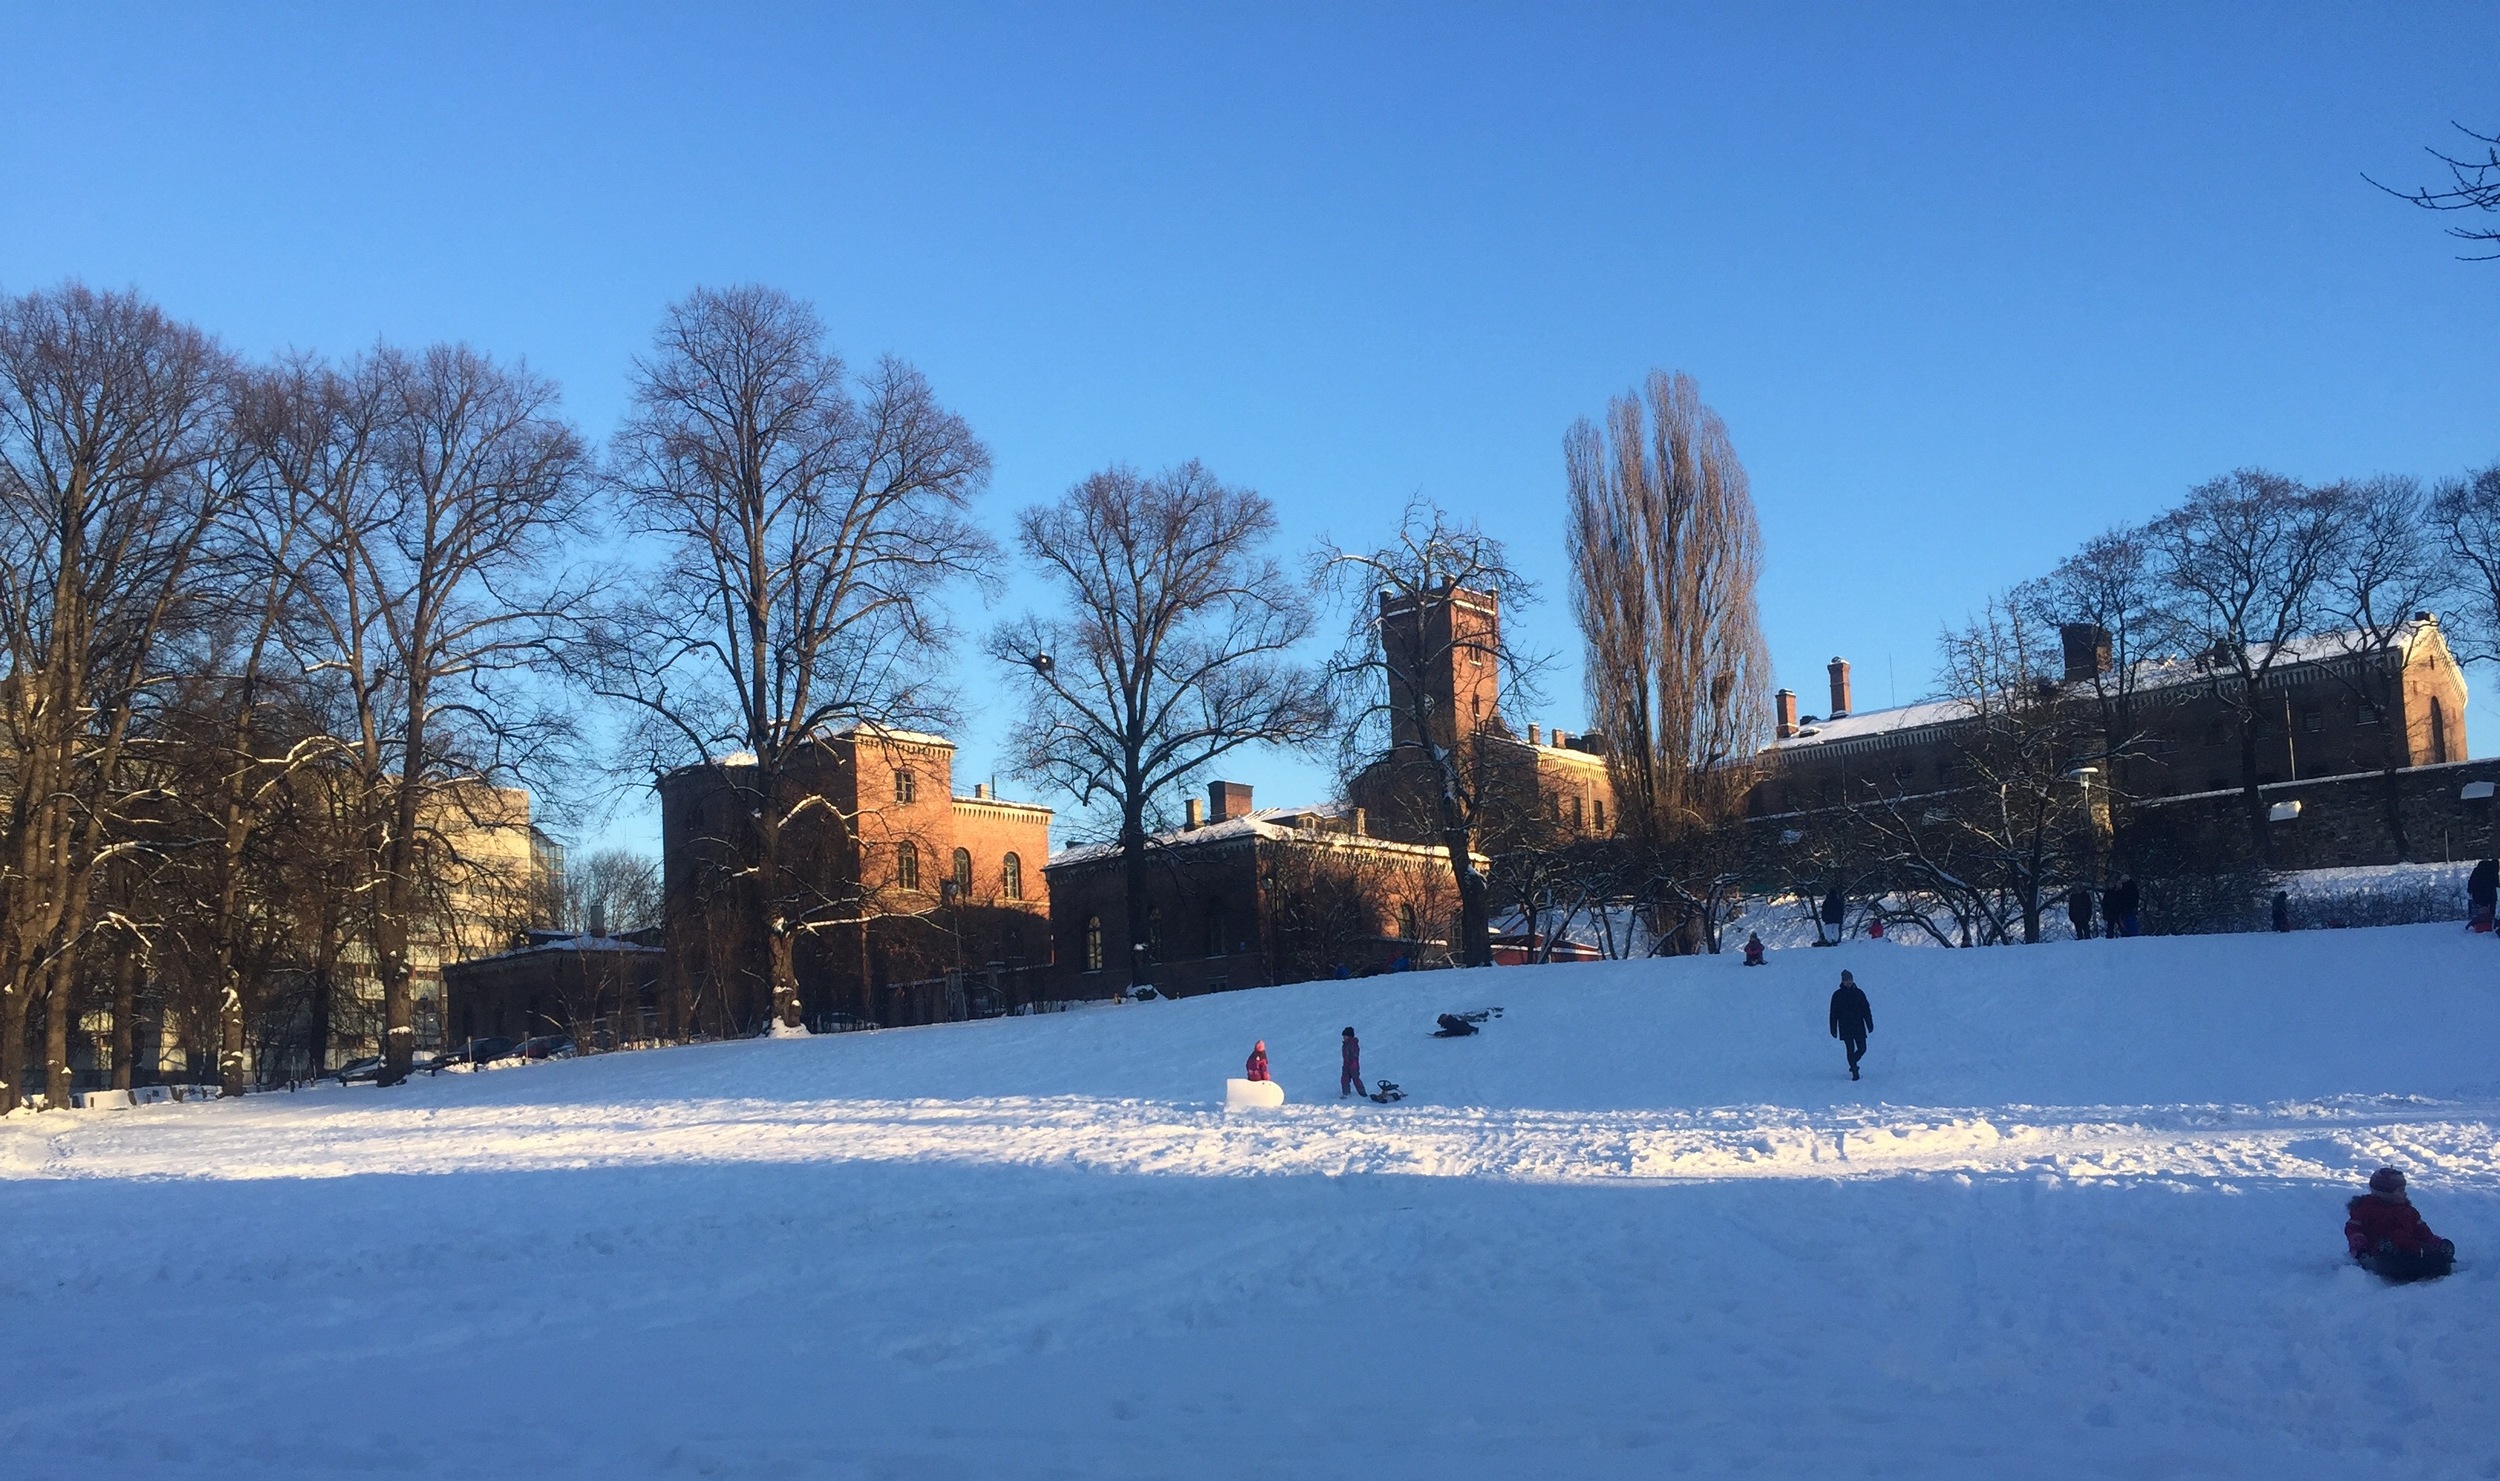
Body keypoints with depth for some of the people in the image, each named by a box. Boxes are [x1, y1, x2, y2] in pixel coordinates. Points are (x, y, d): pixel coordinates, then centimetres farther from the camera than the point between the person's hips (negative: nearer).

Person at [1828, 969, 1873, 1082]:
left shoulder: (1859, 993, 5)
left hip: (1858, 1027, 2)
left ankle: (1853, 1064, 28)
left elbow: (1866, 1010, 8)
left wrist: (1870, 1025, 4)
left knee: (1862, 1048, 2)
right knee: (1850, 1050, -5)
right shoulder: (1837, 995, 1)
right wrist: (1833, 1029, 0)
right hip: (1845, 1028, -2)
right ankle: (1854, 1072, 2)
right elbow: (1833, 1013, 3)